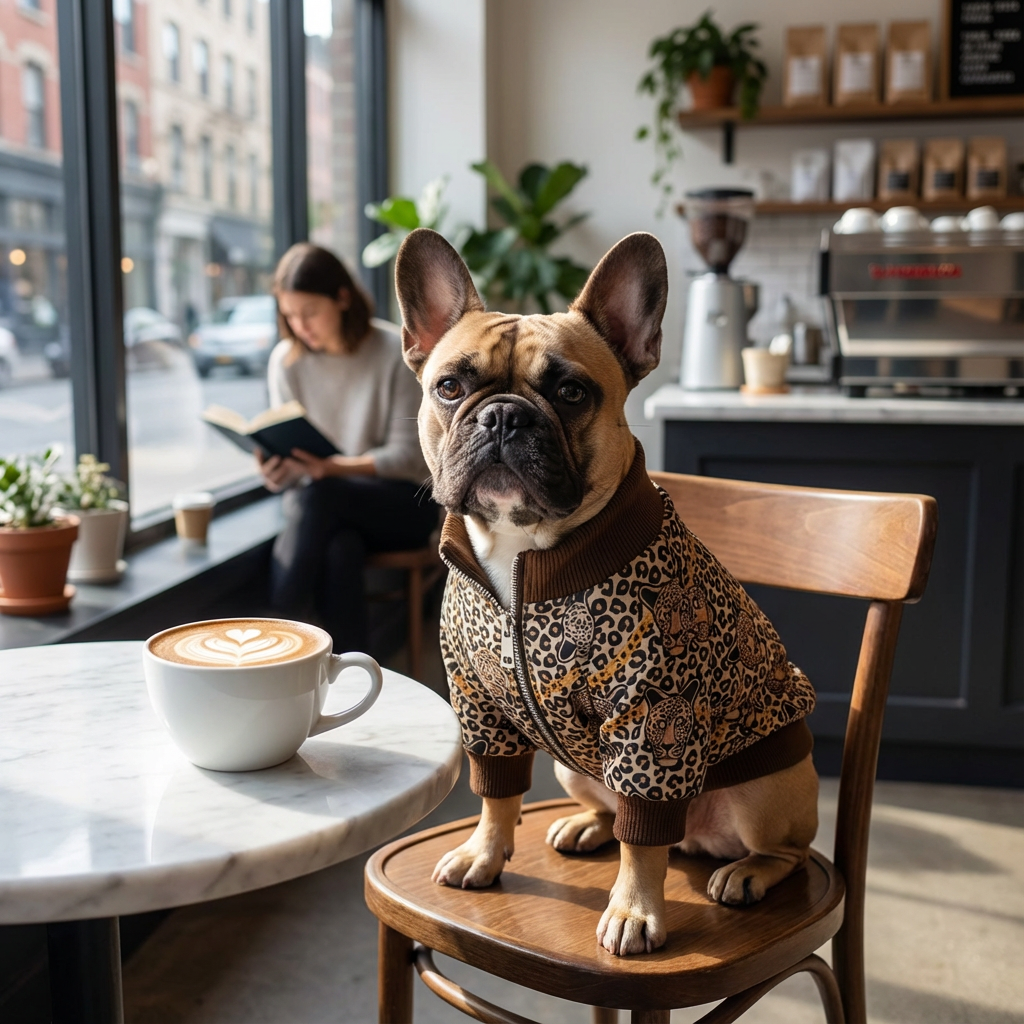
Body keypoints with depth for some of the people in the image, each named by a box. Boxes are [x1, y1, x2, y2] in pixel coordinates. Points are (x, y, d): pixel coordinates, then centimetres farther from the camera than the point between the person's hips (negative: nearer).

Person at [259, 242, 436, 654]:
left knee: (319, 494, -34)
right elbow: (289, 452, 2)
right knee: (338, 548, -35)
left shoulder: (398, 352, -10)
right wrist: (278, 471, -24)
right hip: (333, 510, 3)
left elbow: (408, 456, -13)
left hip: (403, 502, -2)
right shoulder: (286, 359, 2)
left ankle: (285, 613, -27)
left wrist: (337, 467, -30)